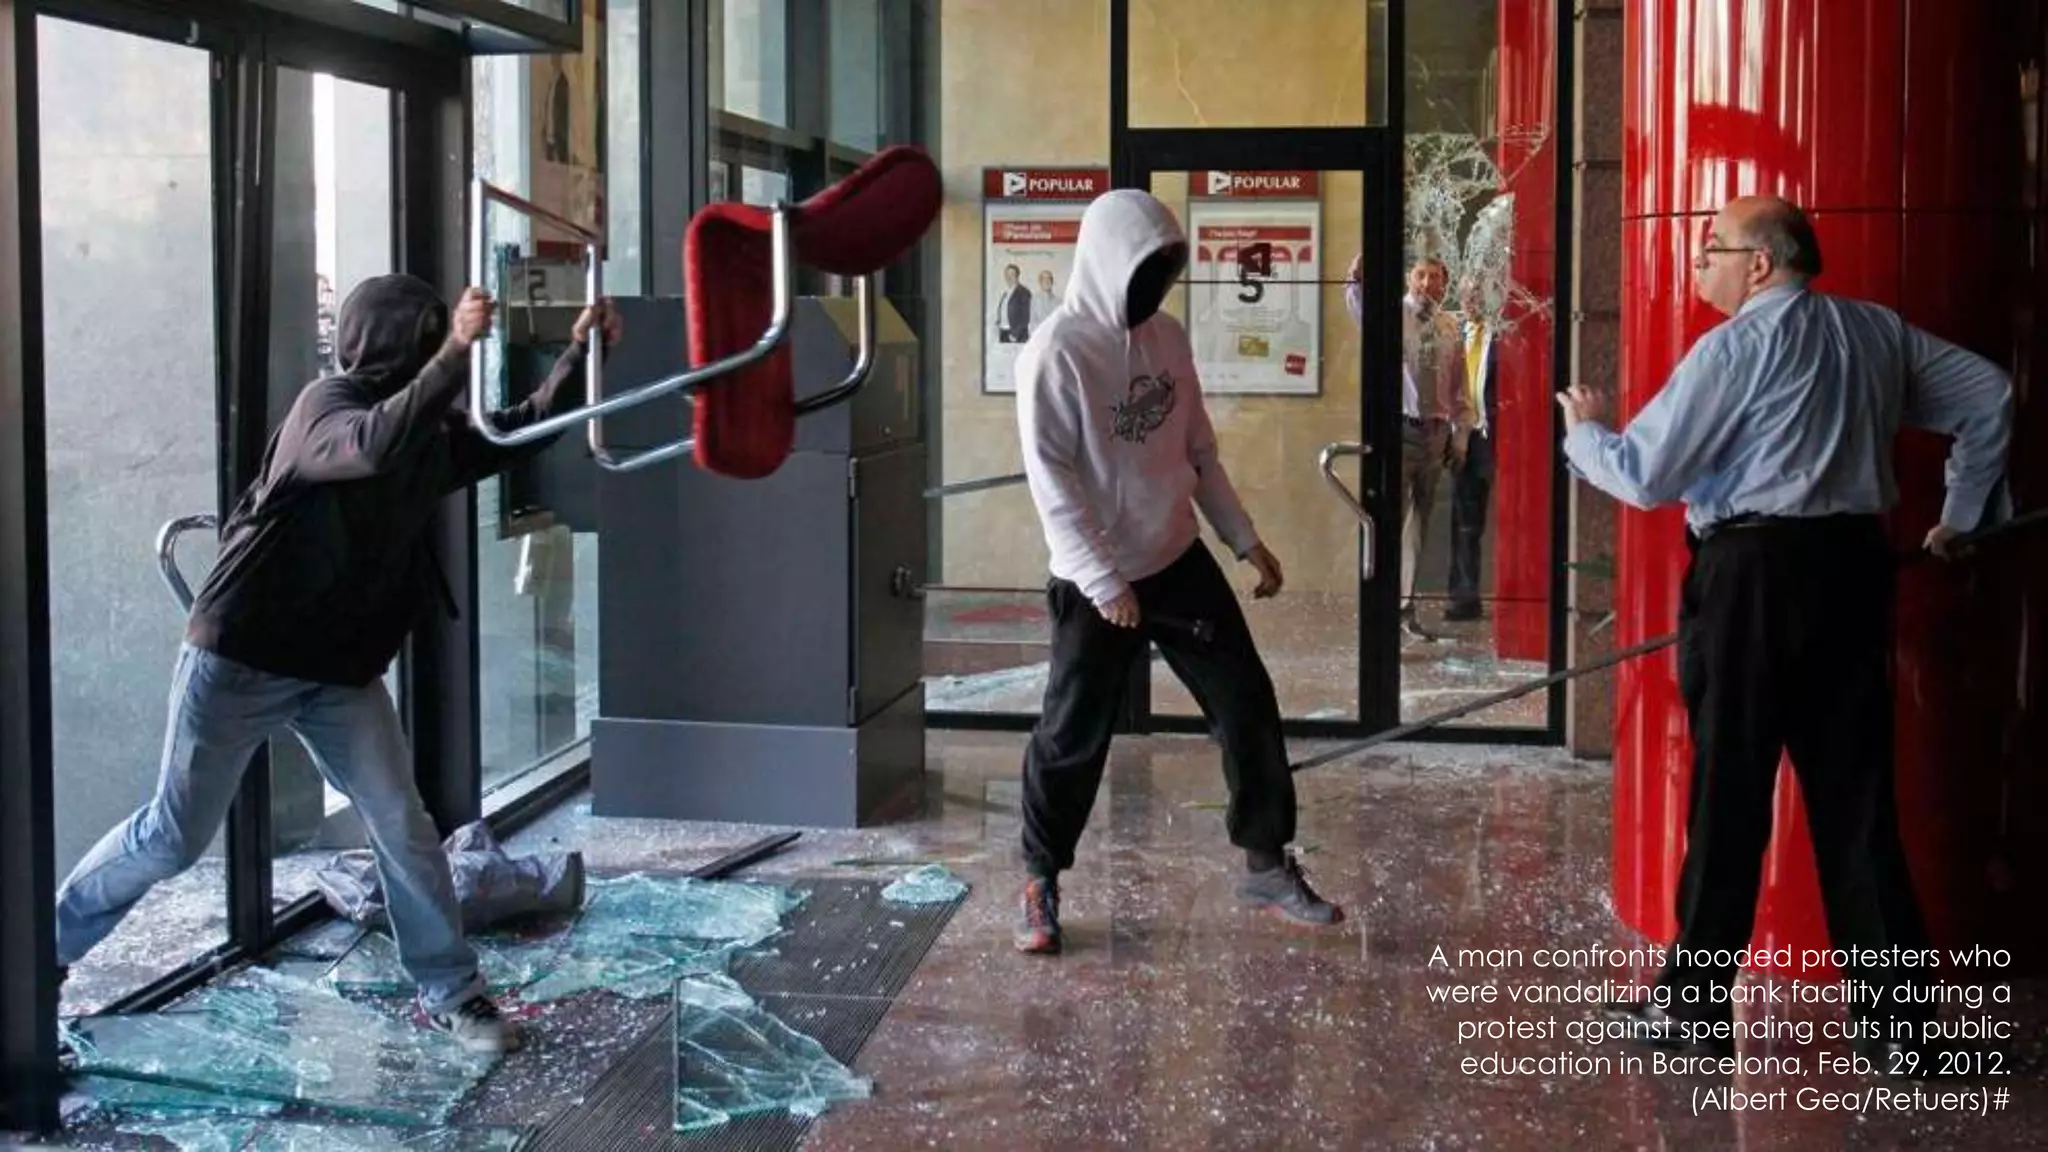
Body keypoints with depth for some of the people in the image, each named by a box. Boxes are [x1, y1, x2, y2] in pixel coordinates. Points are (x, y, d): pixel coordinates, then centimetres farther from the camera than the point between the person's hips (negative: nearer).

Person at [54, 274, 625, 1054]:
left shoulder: (429, 430, 5)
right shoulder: (326, 407, -18)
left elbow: (519, 434, 13)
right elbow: (379, 445, -40)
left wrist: (578, 353, 1)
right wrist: (457, 352, -43)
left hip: (342, 669, 6)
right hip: (240, 659, -6)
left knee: (402, 827, -1)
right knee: (175, 835, 4)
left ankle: (450, 991, 9)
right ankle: (47, 941, 25)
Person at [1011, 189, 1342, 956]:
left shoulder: (1168, 338, 5)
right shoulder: (1056, 352, -15)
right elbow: (1051, 481, -18)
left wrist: (1246, 540, 10)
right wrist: (1103, 581, -21)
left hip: (1181, 562, 6)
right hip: (1097, 583, -6)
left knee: (1249, 705, 6)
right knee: (1073, 736, 3)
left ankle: (1267, 867, 19)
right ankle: (1040, 884, 21)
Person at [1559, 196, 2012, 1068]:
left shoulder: (1735, 347, -7)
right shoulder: (1878, 331, 13)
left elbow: (1645, 474, -8)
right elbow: (1988, 396, 19)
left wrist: (1582, 432, 11)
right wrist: (1962, 515, 25)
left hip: (1754, 571, -6)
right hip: (1853, 563, 6)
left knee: (1729, 794, 2)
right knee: (1855, 794, 8)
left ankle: (1692, 1003, 12)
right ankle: (1897, 1018, 8)